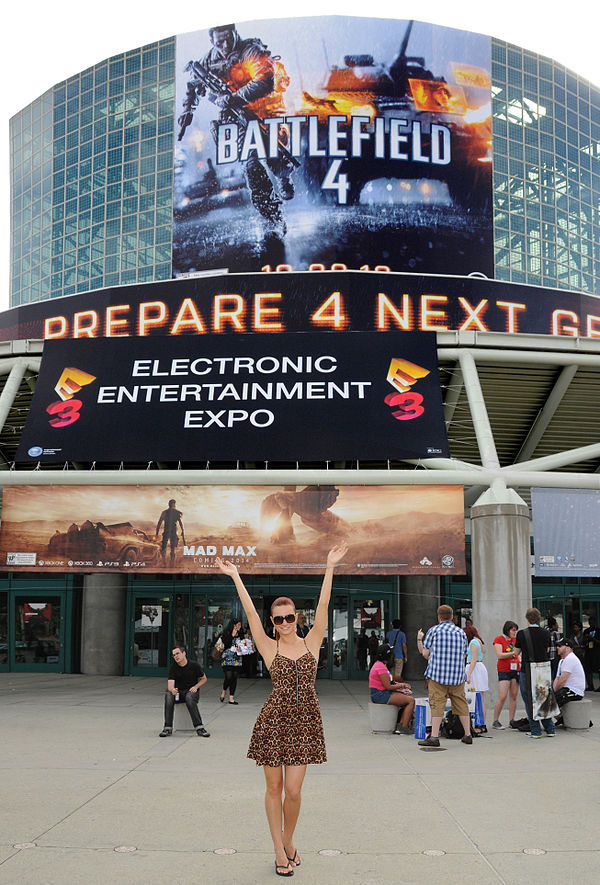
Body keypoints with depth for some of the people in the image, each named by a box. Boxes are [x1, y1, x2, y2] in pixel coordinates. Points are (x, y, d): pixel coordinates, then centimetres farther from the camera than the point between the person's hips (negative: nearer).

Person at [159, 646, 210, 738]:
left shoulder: (194, 665, -2)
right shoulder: (173, 667, 0)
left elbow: (204, 679, 10)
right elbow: (170, 684, -11)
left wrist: (196, 686, -9)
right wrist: (172, 690, -36)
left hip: (191, 691, -2)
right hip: (178, 692, 2)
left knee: (189, 697, -38)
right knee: (168, 695, -32)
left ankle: (199, 728, -38)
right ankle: (168, 728, -30)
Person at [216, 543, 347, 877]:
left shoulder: (312, 642, 5)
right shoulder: (269, 647, 2)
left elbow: (323, 605, -2)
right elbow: (251, 612, -3)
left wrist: (330, 567, -7)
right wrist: (235, 576, -5)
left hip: (306, 721, 0)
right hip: (274, 720, 0)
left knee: (293, 790, -2)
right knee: (274, 788, 6)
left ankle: (289, 841, 24)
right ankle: (280, 851, 19)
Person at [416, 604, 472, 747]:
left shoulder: (434, 631, -1)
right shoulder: (461, 632, 11)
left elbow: (425, 654, 0)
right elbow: (463, 655, 17)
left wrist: (419, 639, 16)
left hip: (437, 674, -3)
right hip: (458, 675, 4)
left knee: (437, 705, -4)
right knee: (461, 704, 11)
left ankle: (434, 737, -8)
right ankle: (468, 735, 14)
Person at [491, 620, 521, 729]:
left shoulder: (515, 640, 15)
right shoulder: (499, 640, -2)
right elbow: (499, 655, -11)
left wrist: (520, 659, 4)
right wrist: (513, 653, -19)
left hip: (515, 671, 6)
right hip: (504, 671, -6)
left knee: (514, 697, 4)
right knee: (502, 697, -11)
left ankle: (512, 720, 9)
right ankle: (495, 721, -3)